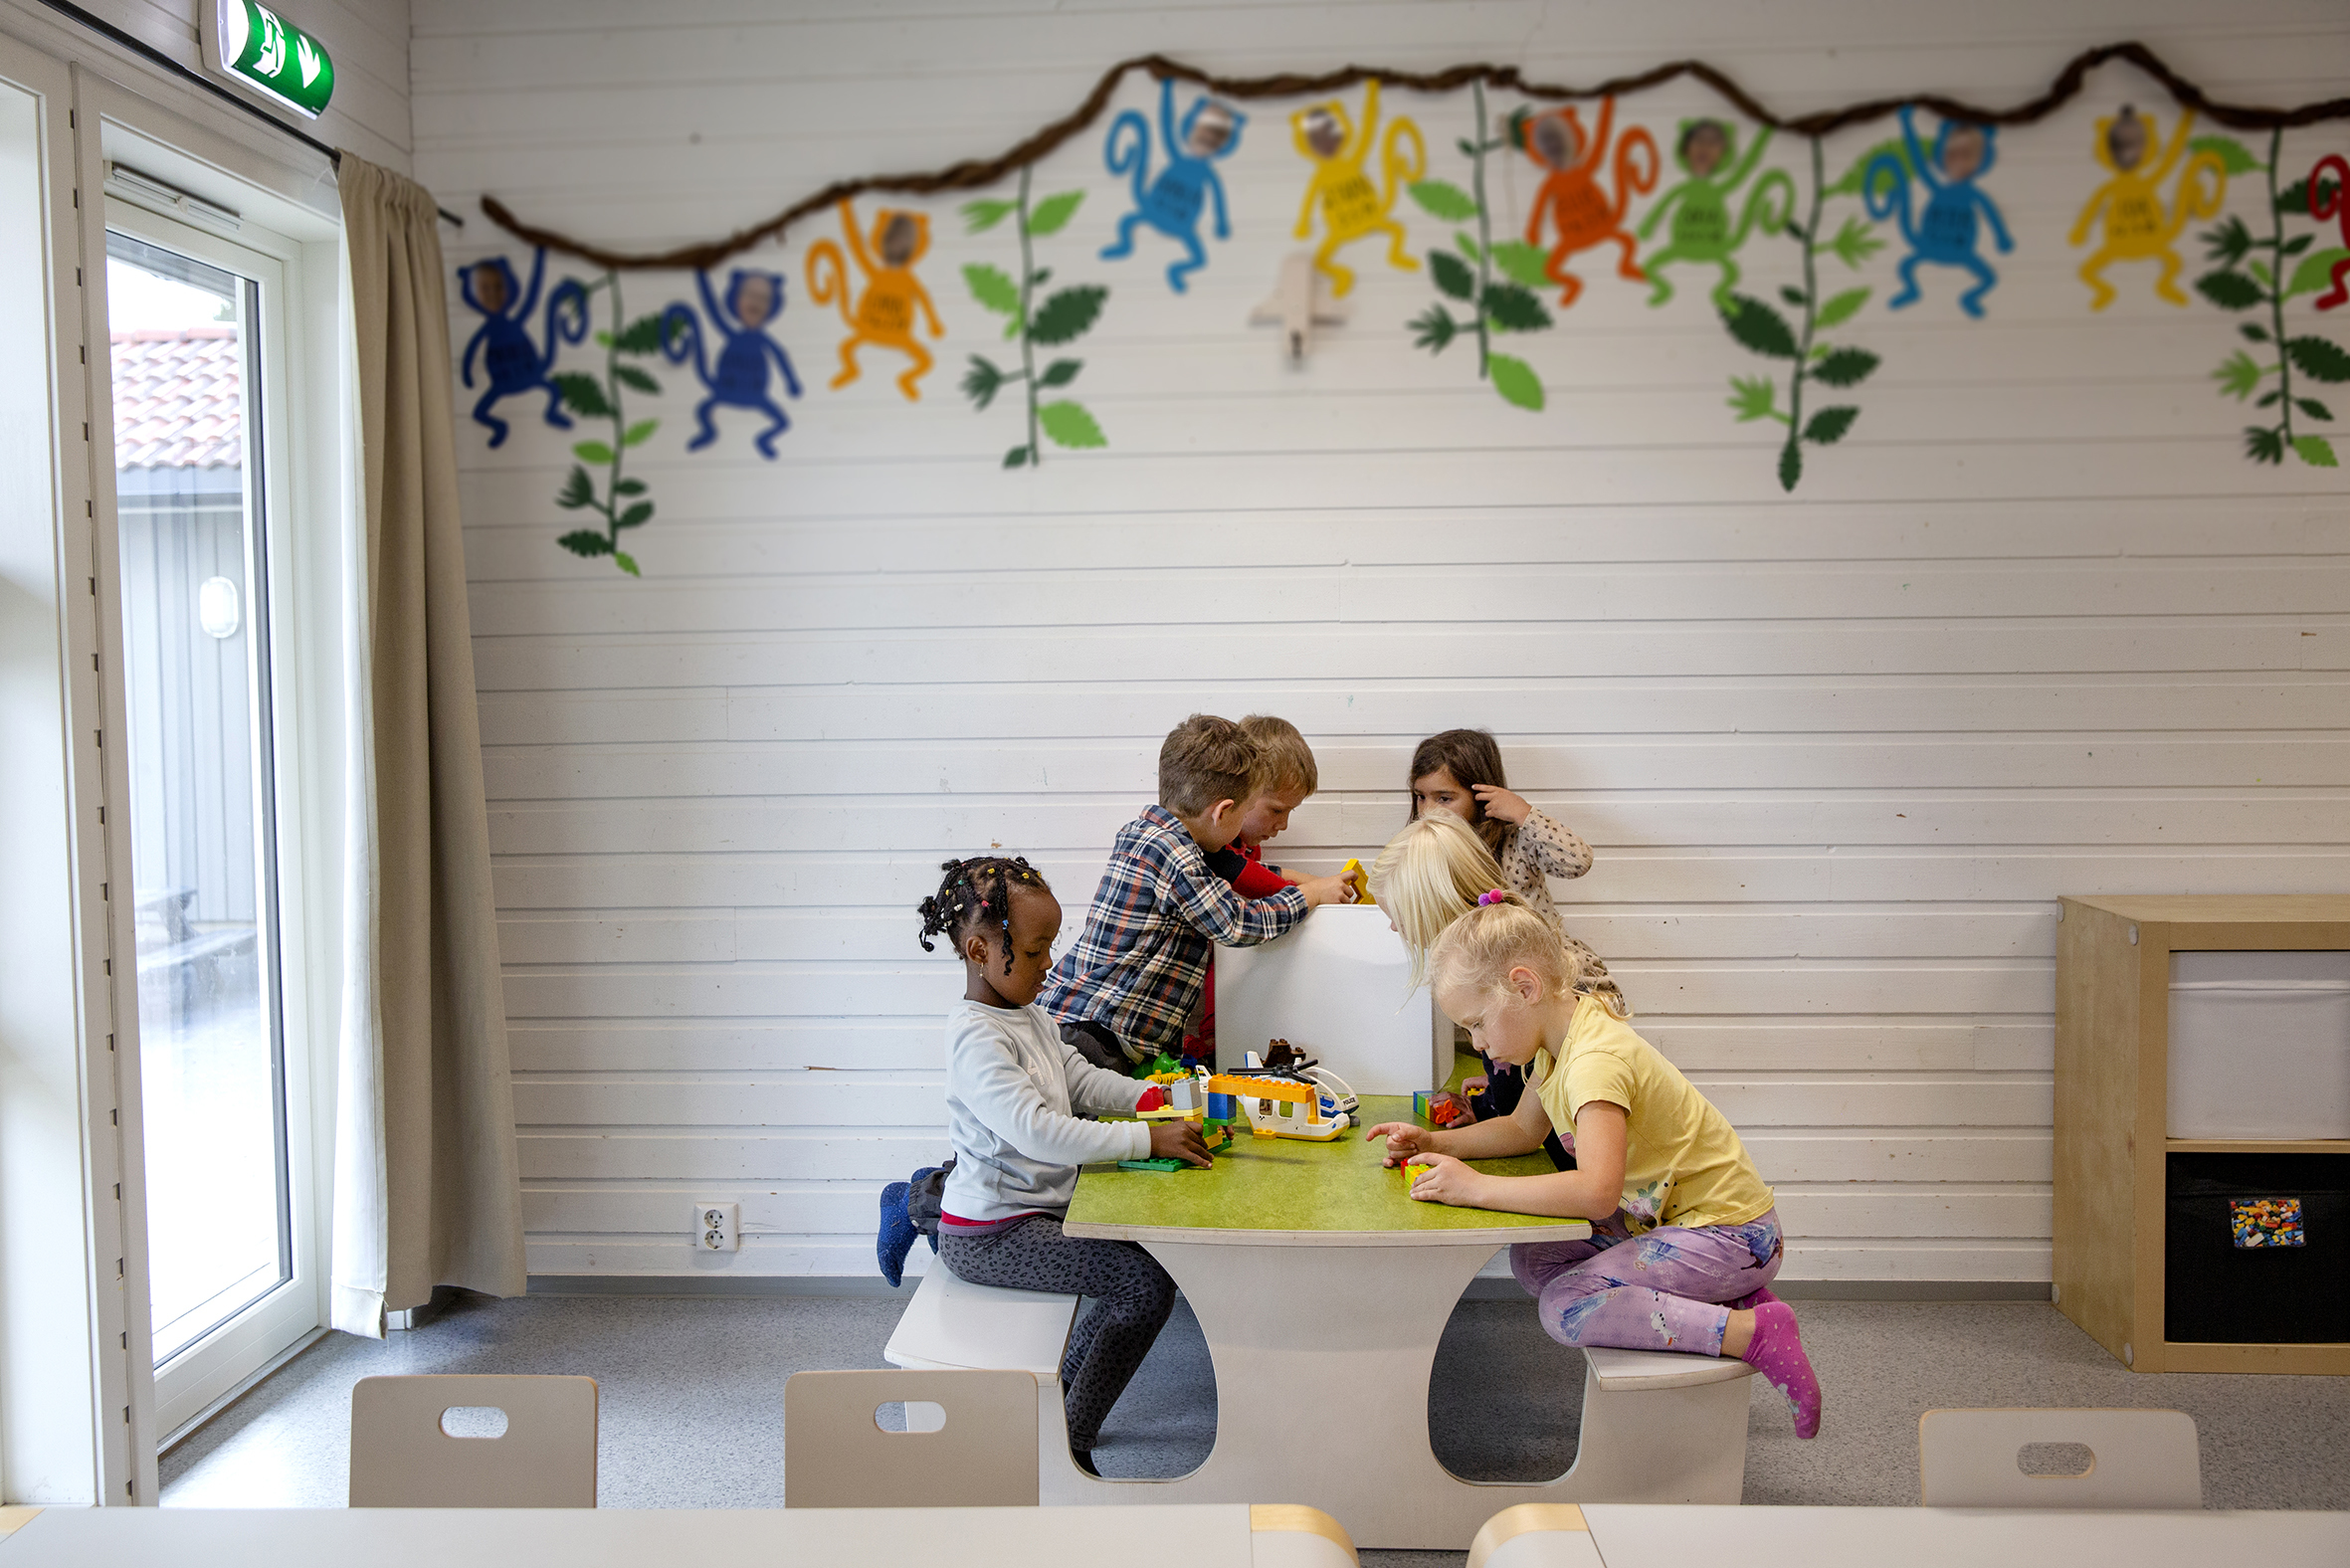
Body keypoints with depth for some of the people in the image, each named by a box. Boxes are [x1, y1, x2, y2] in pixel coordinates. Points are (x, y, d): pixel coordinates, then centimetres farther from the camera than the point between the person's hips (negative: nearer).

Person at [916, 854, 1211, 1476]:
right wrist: (1147, 1139, -30)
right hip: (991, 1233, -10)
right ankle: (1067, 1443, -2)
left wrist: (1151, 1096, 2)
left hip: (1040, 1208, 10)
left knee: (1151, 1245, 16)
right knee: (1149, 1281, -15)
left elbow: (1080, 1078, 19)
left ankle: (1053, 1399, 24)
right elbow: (1036, 1131, -31)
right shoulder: (976, 1038, -23)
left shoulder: (1030, 1016, 10)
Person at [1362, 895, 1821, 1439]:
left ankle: (1755, 1332, -12)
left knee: (1566, 1309, -19)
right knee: (1531, 1260, 6)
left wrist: (1476, 1188, -36)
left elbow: (1597, 1191, -41)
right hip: (1664, 1215, 10)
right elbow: (1523, 1130, 17)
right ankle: (1715, 1298, 8)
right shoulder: (1560, 1040, 2)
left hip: (1729, 1234, -10)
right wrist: (1436, 1142, 3)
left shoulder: (1595, 1062, -28)